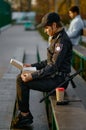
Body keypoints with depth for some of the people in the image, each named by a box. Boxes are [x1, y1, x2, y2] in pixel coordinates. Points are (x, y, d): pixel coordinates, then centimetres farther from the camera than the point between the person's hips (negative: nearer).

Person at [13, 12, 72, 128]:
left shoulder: (62, 41, -19)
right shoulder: (56, 38, 13)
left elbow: (54, 67, -24)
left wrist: (32, 76, -24)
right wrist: (33, 66, 13)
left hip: (57, 80, -10)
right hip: (53, 76, 10)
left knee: (22, 81, -15)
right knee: (21, 77, 8)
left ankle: (25, 115, -2)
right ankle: (24, 114, 9)